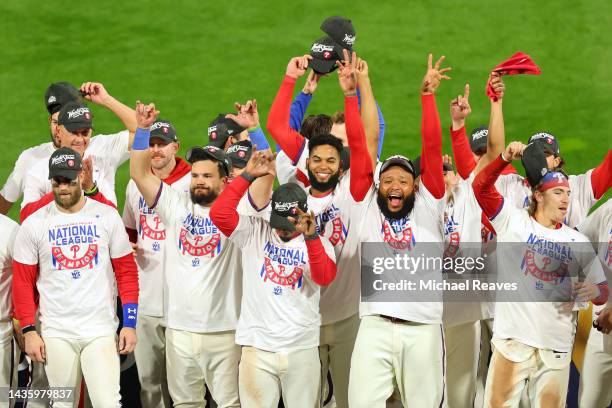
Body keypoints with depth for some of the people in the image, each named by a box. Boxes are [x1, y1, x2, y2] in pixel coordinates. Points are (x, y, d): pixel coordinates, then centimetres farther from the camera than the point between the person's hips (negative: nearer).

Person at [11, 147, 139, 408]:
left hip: (101, 332, -1)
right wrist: (29, 330, -3)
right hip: (56, 334, 1)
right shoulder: (34, 224, 2)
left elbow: (126, 272, 5)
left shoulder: (107, 217, 3)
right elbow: (23, 281, 5)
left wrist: (130, 324, -1)